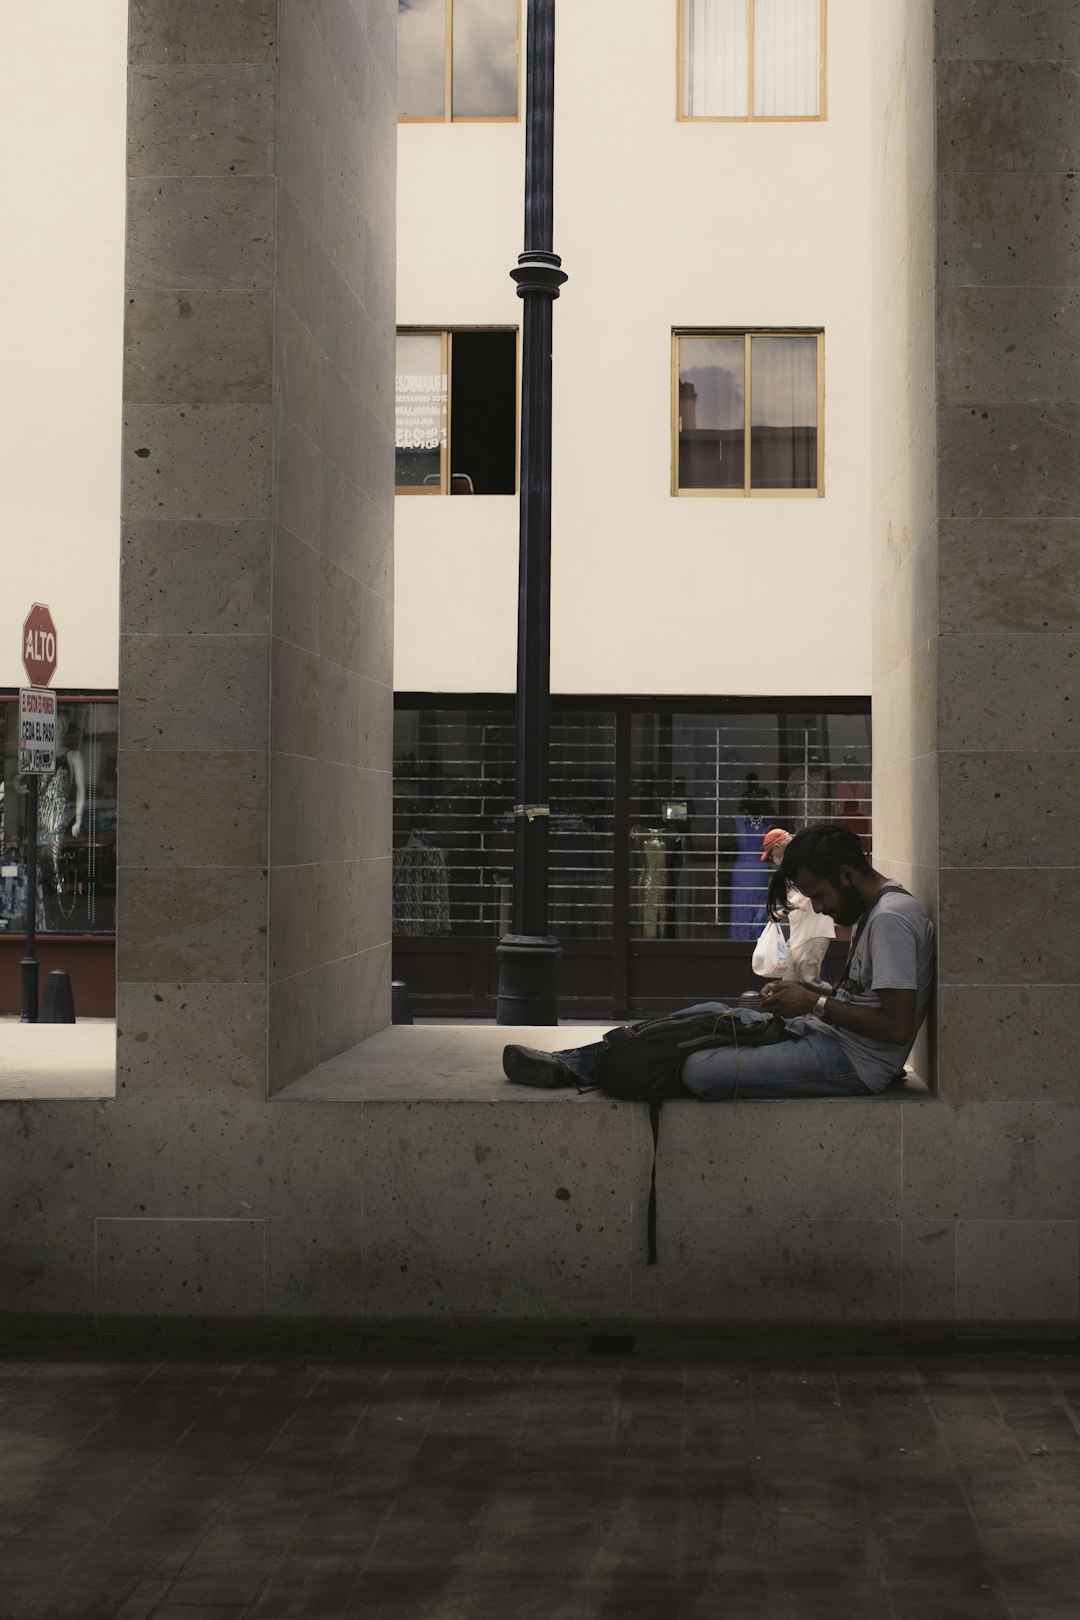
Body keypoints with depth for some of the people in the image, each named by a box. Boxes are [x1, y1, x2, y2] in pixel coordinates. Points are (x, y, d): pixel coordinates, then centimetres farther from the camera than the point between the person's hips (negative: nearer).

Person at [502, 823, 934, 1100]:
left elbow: (897, 1027, -24)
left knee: (701, 1070, -23)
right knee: (711, 1012, 11)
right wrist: (803, 993, 6)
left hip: (852, 1060, -11)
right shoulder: (873, 911, 15)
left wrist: (815, 1003, -17)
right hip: (825, 1034, 11)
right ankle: (573, 1064, 11)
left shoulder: (891, 919, -18)